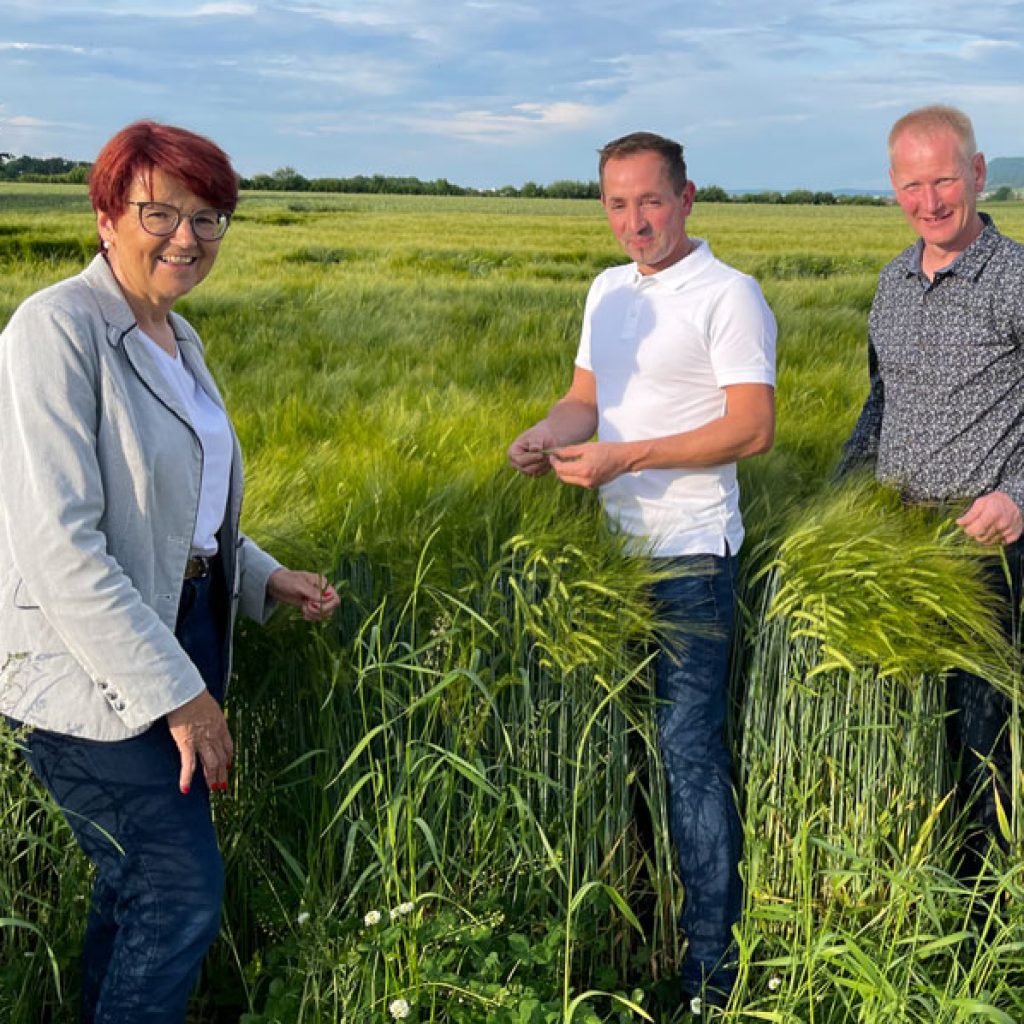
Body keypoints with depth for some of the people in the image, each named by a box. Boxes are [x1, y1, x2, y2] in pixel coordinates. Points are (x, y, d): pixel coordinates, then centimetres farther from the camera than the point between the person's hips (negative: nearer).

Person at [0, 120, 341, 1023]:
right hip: (90, 673, -8)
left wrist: (264, 577, 7)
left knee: (136, 884, 16)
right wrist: (178, 695, -22)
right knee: (184, 893, -7)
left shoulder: (176, 338, 10)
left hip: (183, 634, 8)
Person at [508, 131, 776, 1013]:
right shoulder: (608, 290, 14)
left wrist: (625, 457, -20)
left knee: (689, 746, -5)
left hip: (690, 554, -7)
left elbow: (753, 428, -16)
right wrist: (547, 435, -6)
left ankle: (712, 964, 7)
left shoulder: (728, 296, -10)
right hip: (618, 545, 8)